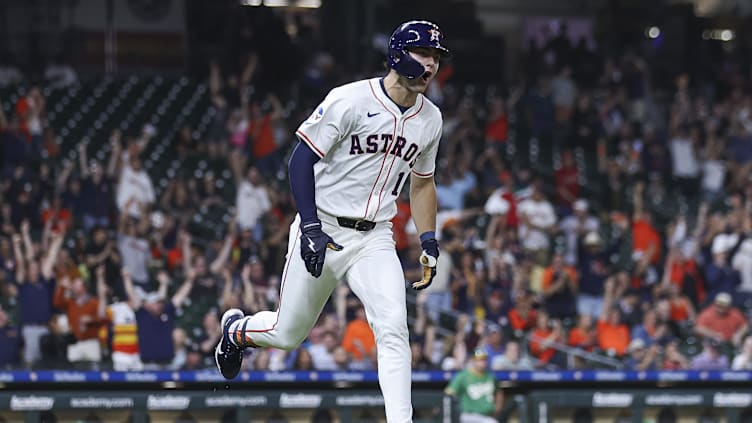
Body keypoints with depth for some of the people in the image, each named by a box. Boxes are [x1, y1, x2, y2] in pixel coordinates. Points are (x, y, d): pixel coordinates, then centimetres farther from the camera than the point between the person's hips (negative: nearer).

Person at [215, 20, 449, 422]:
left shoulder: (430, 119, 5)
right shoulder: (351, 100, -15)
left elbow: (422, 182, 19)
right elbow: (301, 160, -14)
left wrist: (429, 243, 9)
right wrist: (310, 227, -22)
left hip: (375, 239, 4)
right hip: (322, 230, -4)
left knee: (393, 328, -18)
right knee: (288, 334, 8)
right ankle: (236, 329, 42)